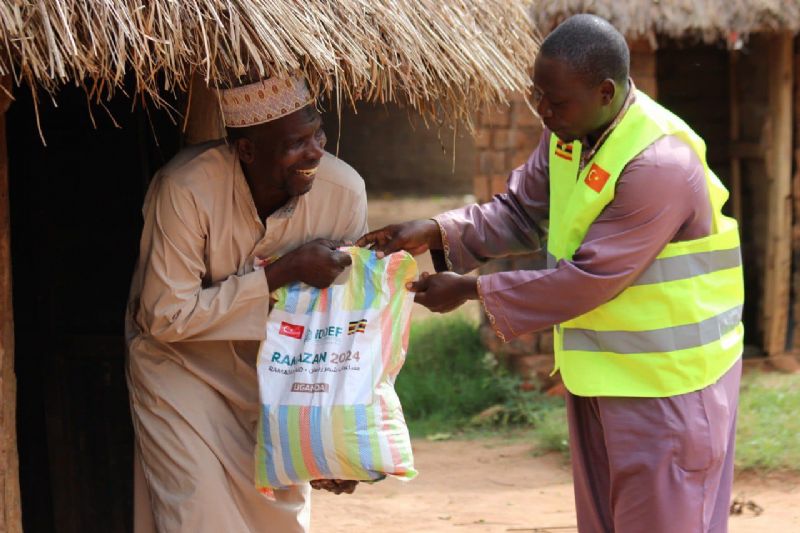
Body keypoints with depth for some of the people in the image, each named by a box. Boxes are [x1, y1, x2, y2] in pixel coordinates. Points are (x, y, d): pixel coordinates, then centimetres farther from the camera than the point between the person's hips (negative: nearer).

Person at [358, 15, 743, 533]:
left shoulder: (660, 165, -29)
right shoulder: (567, 132, 0)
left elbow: (587, 278, -27)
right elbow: (520, 213, 10)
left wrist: (471, 289, -19)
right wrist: (436, 233, -7)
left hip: (668, 382, -9)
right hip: (598, 372, 9)